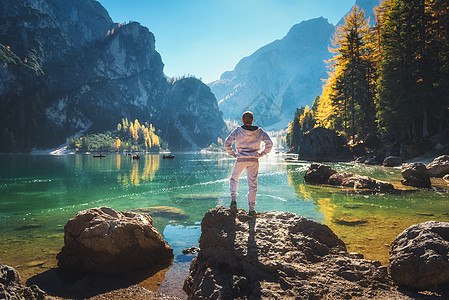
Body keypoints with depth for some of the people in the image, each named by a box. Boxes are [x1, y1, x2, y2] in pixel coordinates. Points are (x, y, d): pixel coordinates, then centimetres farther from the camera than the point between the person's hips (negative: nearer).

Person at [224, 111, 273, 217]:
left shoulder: (237, 131, -2)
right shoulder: (259, 131, 2)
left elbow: (227, 143, -7)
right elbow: (269, 144, -4)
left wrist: (233, 154, 3)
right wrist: (261, 154, 3)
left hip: (241, 159, -1)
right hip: (254, 161, 1)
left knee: (234, 179, 23)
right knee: (252, 184, 5)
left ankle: (233, 200, 10)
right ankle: (251, 209, 5)